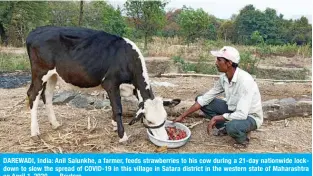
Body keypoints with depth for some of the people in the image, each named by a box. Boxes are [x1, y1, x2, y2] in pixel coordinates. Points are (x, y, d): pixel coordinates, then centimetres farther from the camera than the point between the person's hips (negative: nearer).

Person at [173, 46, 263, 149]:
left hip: (250, 117, -6)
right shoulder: (223, 78, -10)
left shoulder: (245, 80, -33)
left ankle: (243, 137, -3)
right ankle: (223, 128, 11)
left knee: (231, 126, -40)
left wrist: (216, 118, -24)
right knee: (202, 101, -4)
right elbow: (205, 98, -4)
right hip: (234, 110, 7)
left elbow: (242, 115, -36)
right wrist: (183, 116, -6)